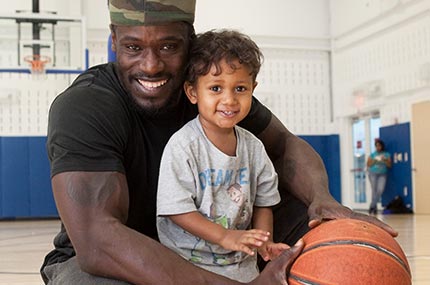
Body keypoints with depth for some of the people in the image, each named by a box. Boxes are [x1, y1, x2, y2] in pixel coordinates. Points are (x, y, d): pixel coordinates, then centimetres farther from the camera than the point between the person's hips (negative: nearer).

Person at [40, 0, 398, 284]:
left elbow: (286, 146, -1)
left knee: (314, 224, -13)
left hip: (199, 244, 5)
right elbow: (97, 241, -40)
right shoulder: (83, 108, -28)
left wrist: (322, 198, -27)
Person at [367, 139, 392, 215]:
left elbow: (389, 165, 3)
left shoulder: (387, 155, 8)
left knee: (380, 190, -14)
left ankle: (372, 206, -2)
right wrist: (374, 161, -10)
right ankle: (375, 207, 0)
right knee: (374, 190, -8)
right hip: (373, 174, 0)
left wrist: (384, 160, -13)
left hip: (382, 174, 0)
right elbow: (368, 164, 5)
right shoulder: (372, 154, 7)